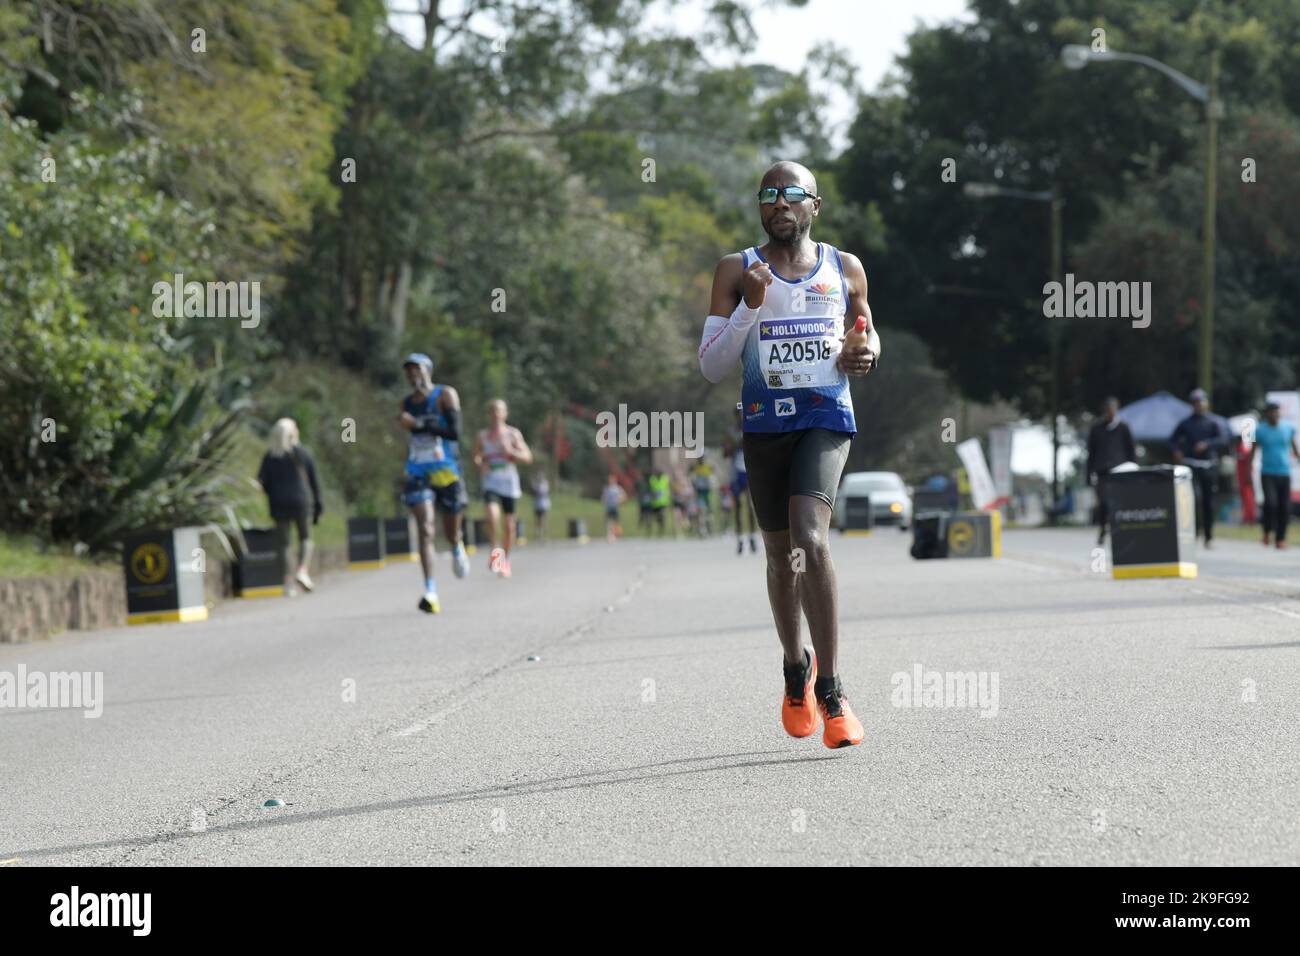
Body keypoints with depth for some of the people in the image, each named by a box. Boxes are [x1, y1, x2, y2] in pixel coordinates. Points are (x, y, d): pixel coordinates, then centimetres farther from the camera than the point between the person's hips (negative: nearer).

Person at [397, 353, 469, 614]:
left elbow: (455, 431, -15)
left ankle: (457, 549, 50)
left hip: (446, 472, -2)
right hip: (418, 475, 2)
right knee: (425, 530, -16)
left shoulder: (446, 395, -3)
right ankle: (430, 592, -25)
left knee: (451, 531, 10)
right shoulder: (405, 404, 10)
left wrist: (418, 424, -20)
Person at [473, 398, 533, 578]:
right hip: (491, 483, 0)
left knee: (509, 524, 5)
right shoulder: (483, 435, 6)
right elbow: (476, 456, 19)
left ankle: (505, 561, 21)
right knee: (492, 514, -27)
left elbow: (528, 458, -1)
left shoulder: (513, 434, 1)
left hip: (509, 484, 0)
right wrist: (480, 464, -4)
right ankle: (494, 550, -14)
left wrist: (510, 451, -17)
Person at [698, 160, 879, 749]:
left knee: (810, 539, -22)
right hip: (765, 421, 2)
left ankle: (830, 690, -20)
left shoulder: (845, 269, 7)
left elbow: (867, 333, 23)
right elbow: (712, 367, -2)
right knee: (780, 552, 13)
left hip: (826, 418, -2)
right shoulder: (737, 272, 3)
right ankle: (796, 666, 39)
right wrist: (750, 306, -15)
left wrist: (865, 355, -1)